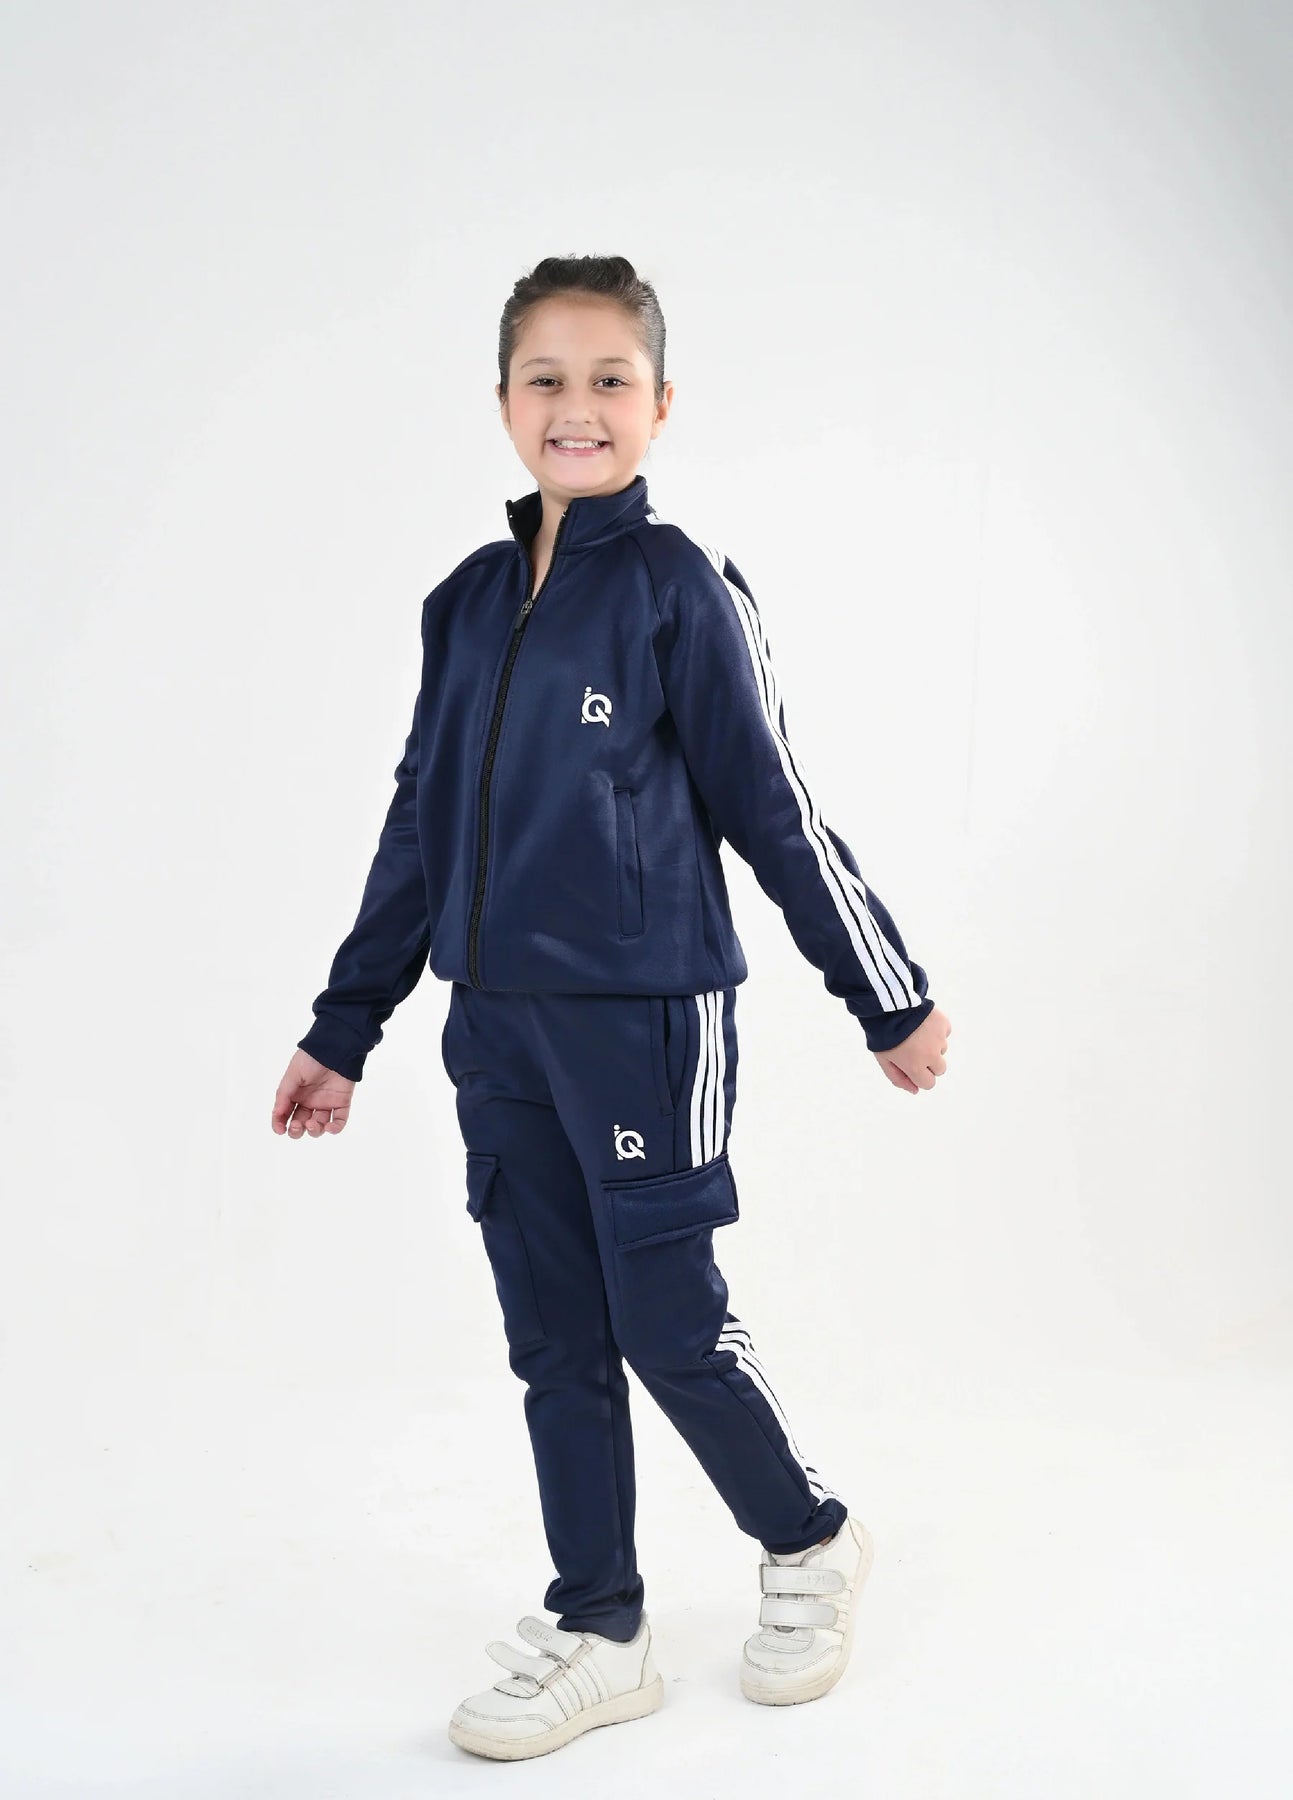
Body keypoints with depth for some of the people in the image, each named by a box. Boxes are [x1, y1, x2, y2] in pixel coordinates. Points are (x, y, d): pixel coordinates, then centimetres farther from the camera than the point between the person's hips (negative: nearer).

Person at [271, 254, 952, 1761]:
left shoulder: (679, 589, -7)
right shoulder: (467, 603, 9)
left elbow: (775, 812, -3)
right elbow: (420, 832, 14)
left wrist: (891, 1001, 0)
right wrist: (340, 1033, 17)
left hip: (646, 1016, -5)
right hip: (497, 1029, 6)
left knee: (667, 1317, 0)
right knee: (553, 1338, 11)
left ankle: (810, 1545, 27)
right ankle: (597, 1634, 24)